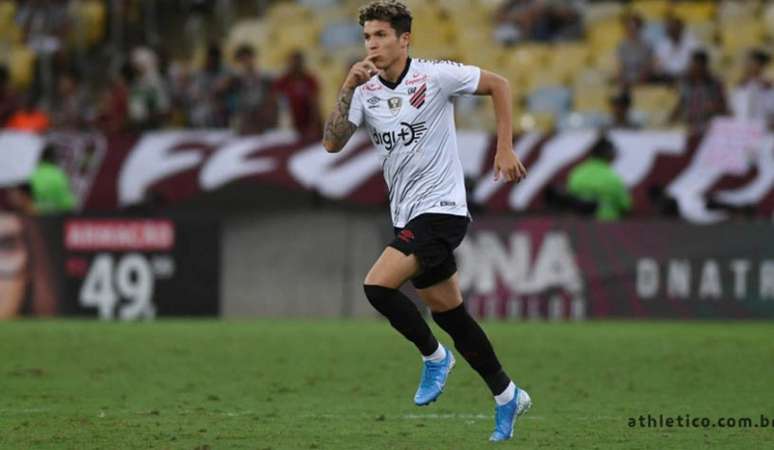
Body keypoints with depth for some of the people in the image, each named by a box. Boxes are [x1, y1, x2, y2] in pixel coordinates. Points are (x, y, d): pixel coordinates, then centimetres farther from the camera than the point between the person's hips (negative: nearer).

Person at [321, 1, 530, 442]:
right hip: (407, 216, 7)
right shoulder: (365, 91, 4)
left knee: (378, 285, -22)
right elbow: (333, 143, -6)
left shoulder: (435, 76, -11)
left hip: (441, 209, -7)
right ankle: (507, 396, 24)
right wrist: (348, 90, -17)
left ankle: (435, 356, 0)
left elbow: (499, 85, 0)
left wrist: (506, 149, -3)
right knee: (450, 314, 11)